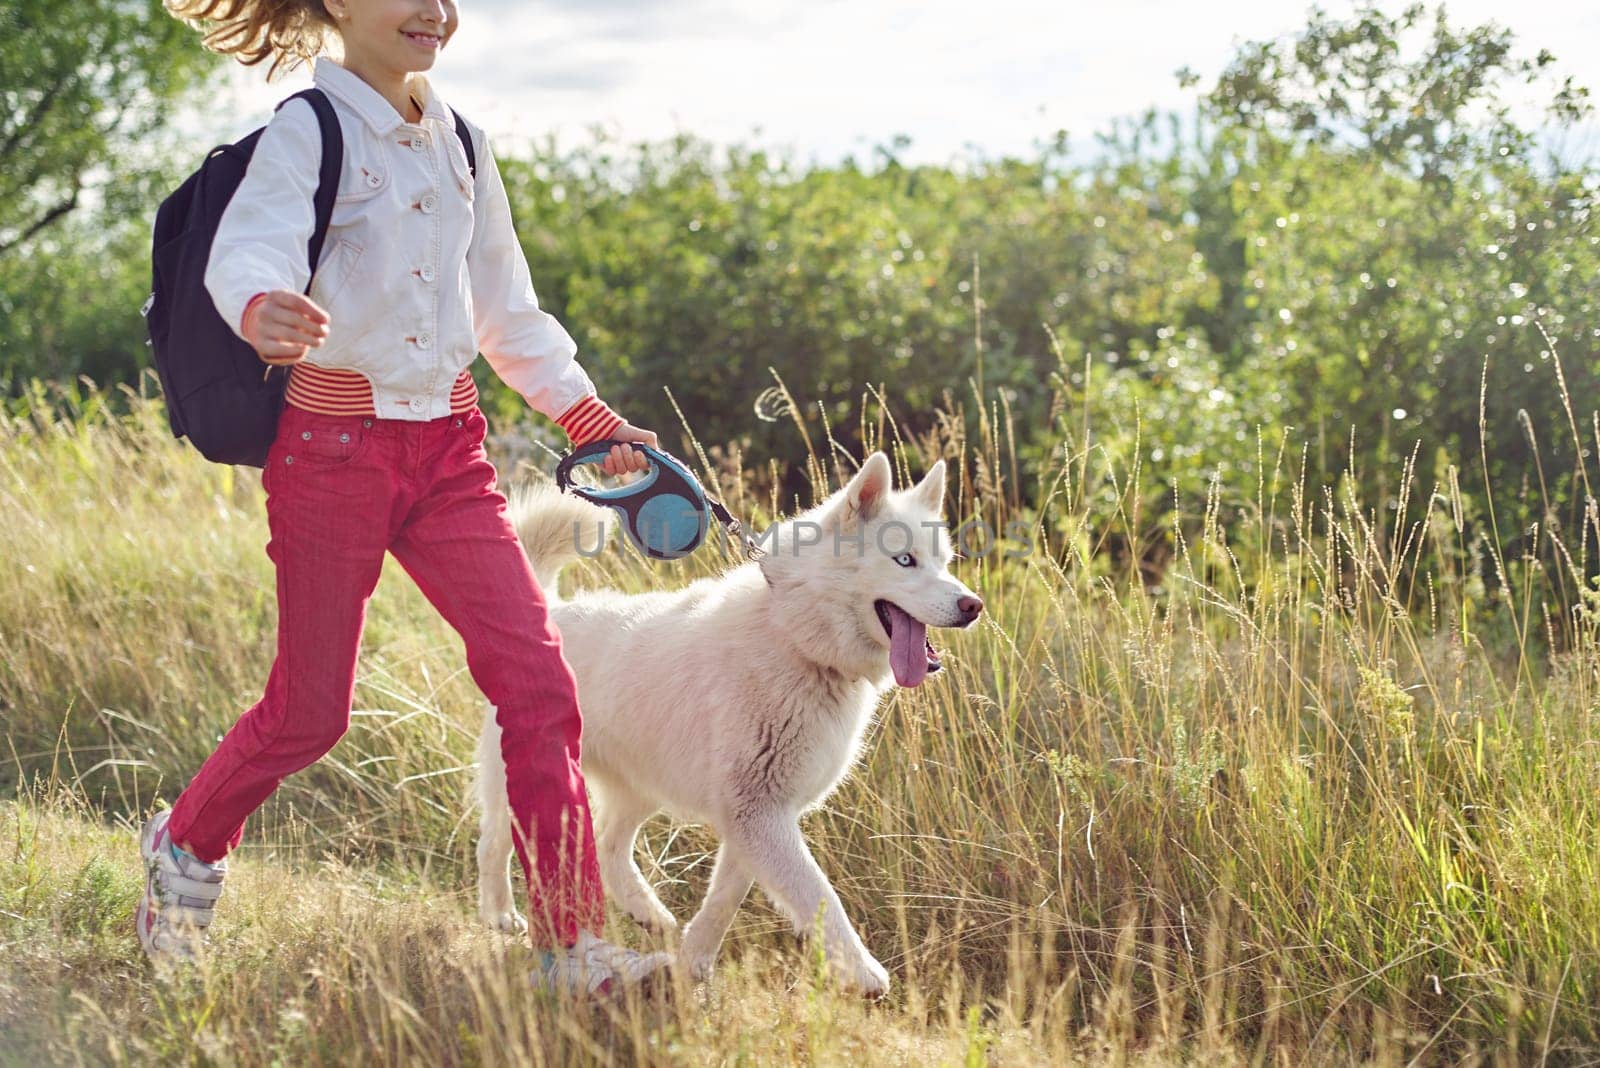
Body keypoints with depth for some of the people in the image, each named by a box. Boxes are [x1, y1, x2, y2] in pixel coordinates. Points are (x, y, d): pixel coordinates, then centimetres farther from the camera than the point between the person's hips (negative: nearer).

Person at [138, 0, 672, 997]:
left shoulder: (460, 143, 12)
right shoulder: (309, 131, -7)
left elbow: (507, 310, 20)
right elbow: (249, 250, -26)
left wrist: (592, 418, 14)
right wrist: (262, 310, -49)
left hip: (447, 445, 5)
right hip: (334, 444, -5)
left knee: (539, 680, -8)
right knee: (312, 709, 4)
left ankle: (574, 947, -3)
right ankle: (185, 849, 35)